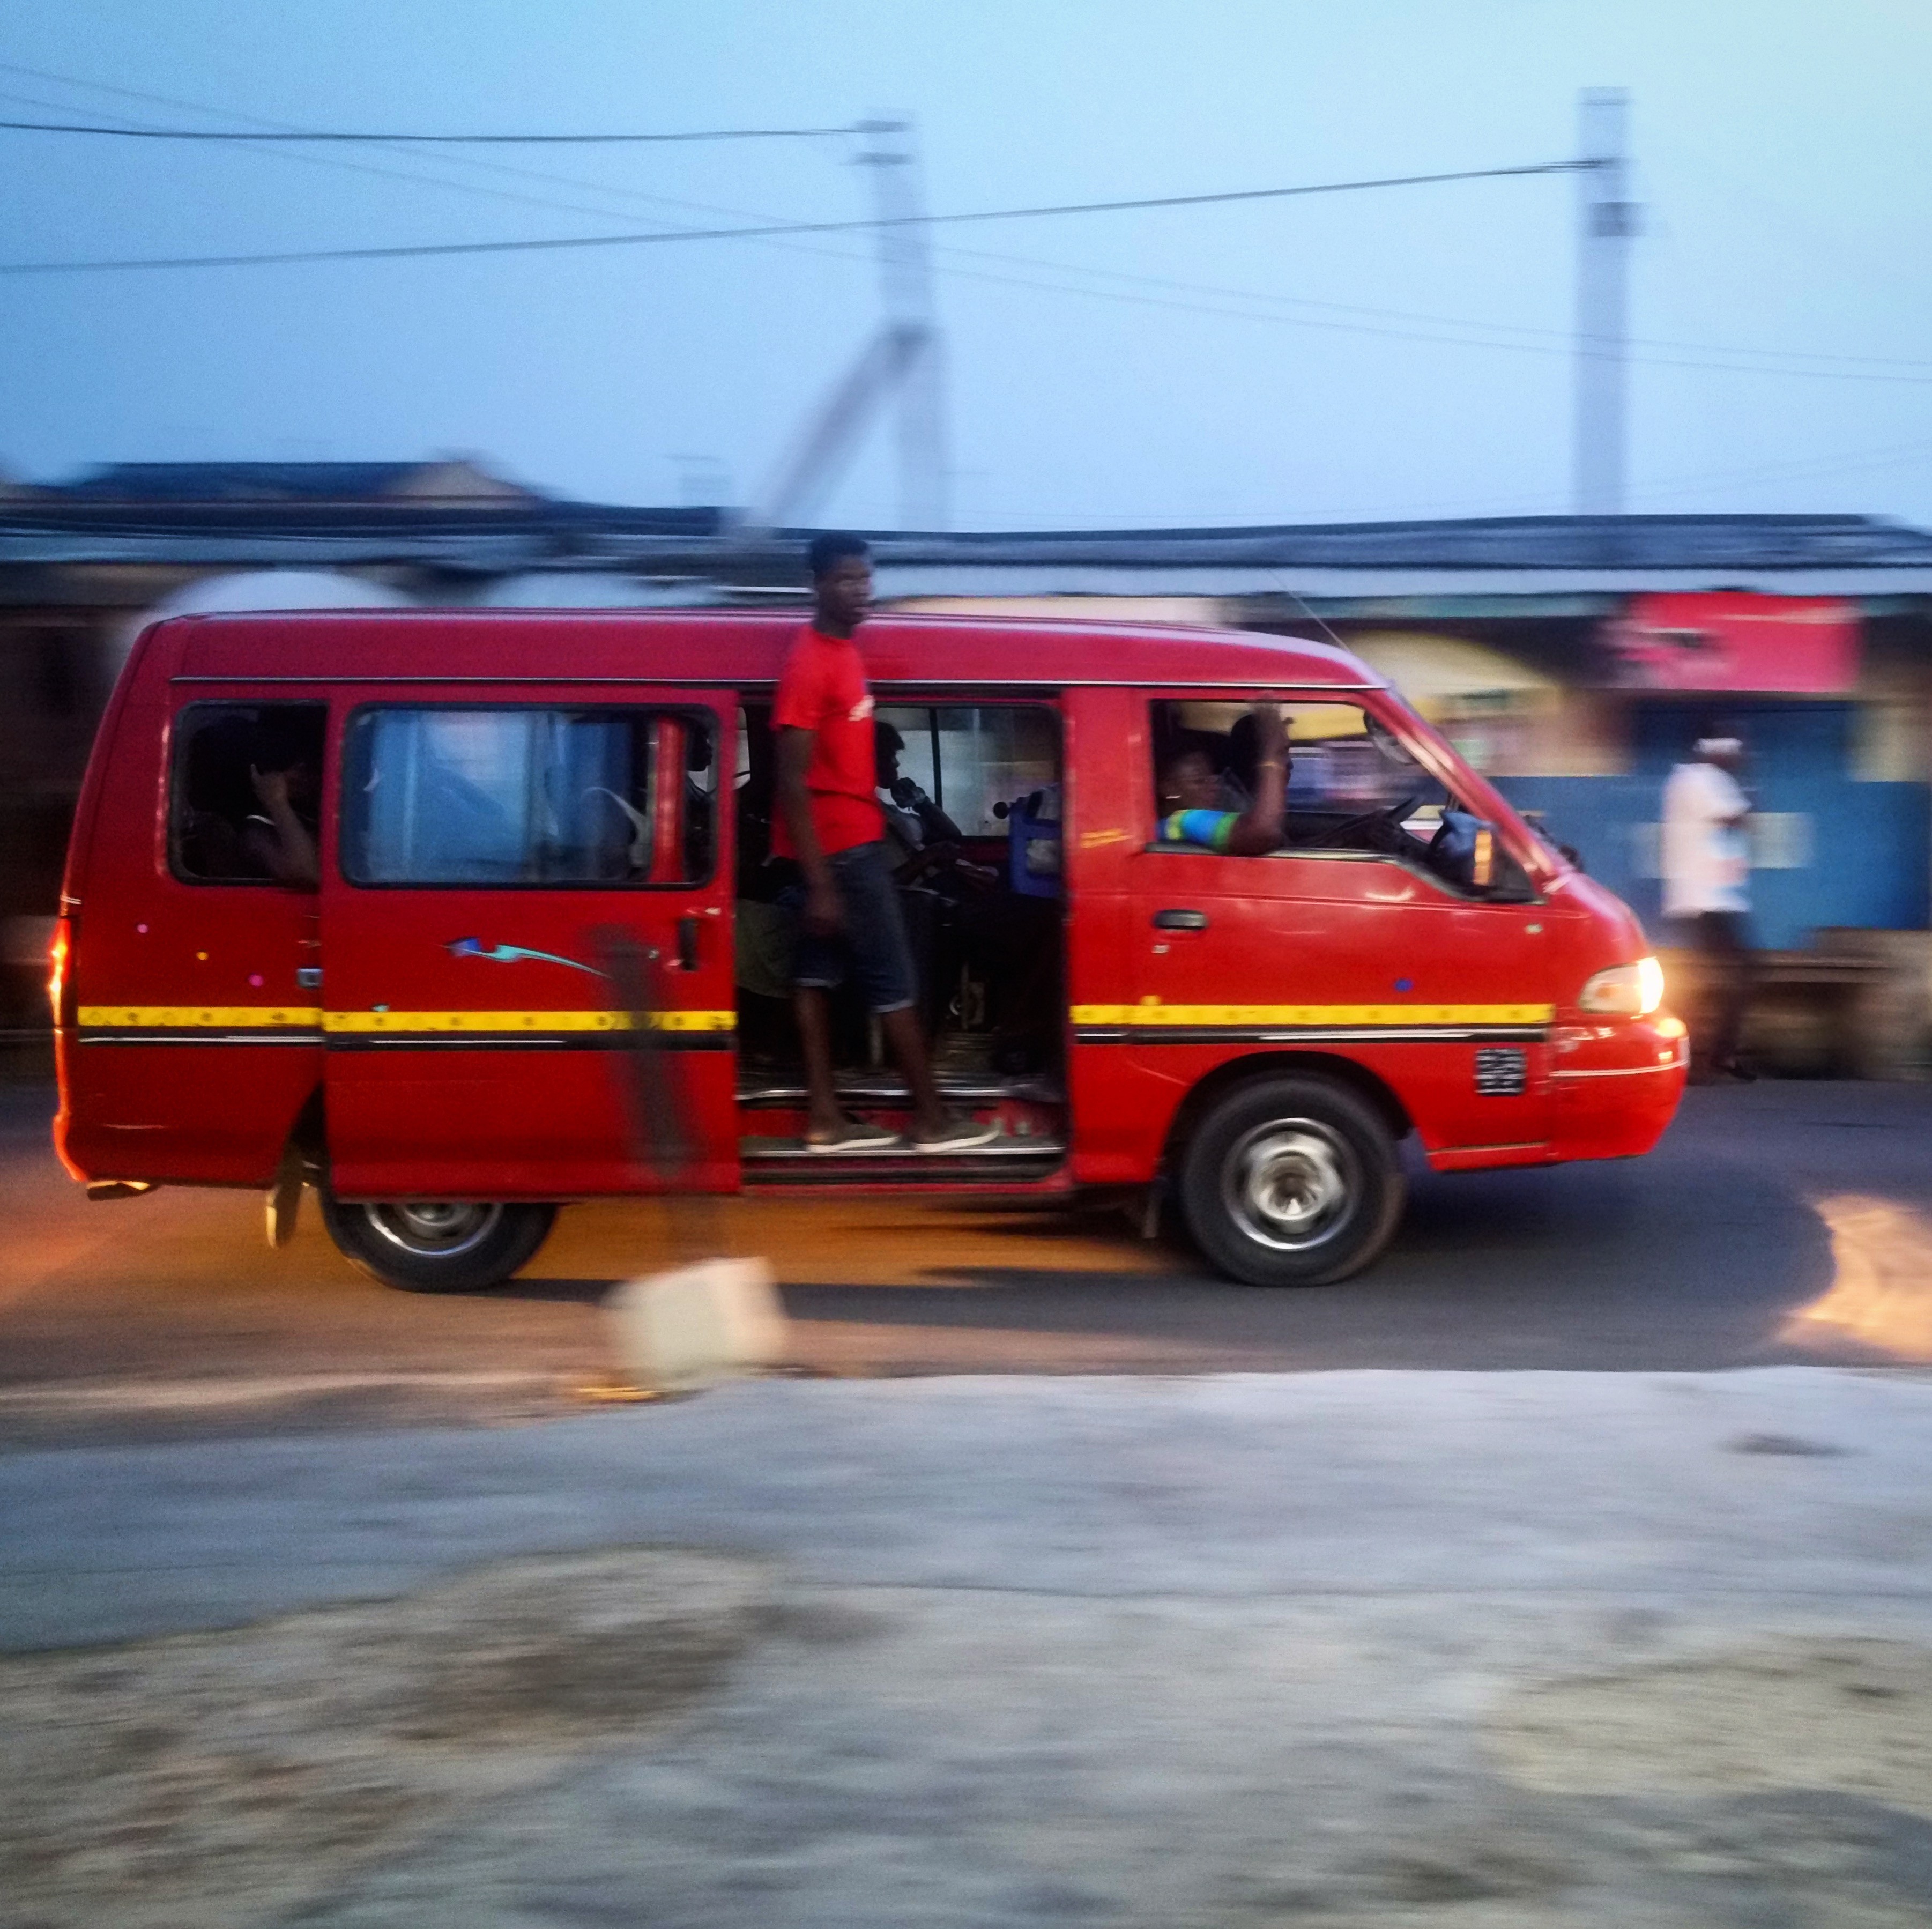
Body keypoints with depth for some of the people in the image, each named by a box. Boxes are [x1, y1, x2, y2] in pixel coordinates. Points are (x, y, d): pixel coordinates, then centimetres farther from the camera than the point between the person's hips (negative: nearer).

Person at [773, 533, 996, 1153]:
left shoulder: (842, 652, 10)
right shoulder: (810, 665, -21)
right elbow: (793, 784, -23)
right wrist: (820, 885, -25)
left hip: (847, 842, 9)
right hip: (841, 848, -9)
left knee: (817, 973, 9)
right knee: (893, 981, -2)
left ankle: (825, 1116, 12)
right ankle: (932, 1117, 5)